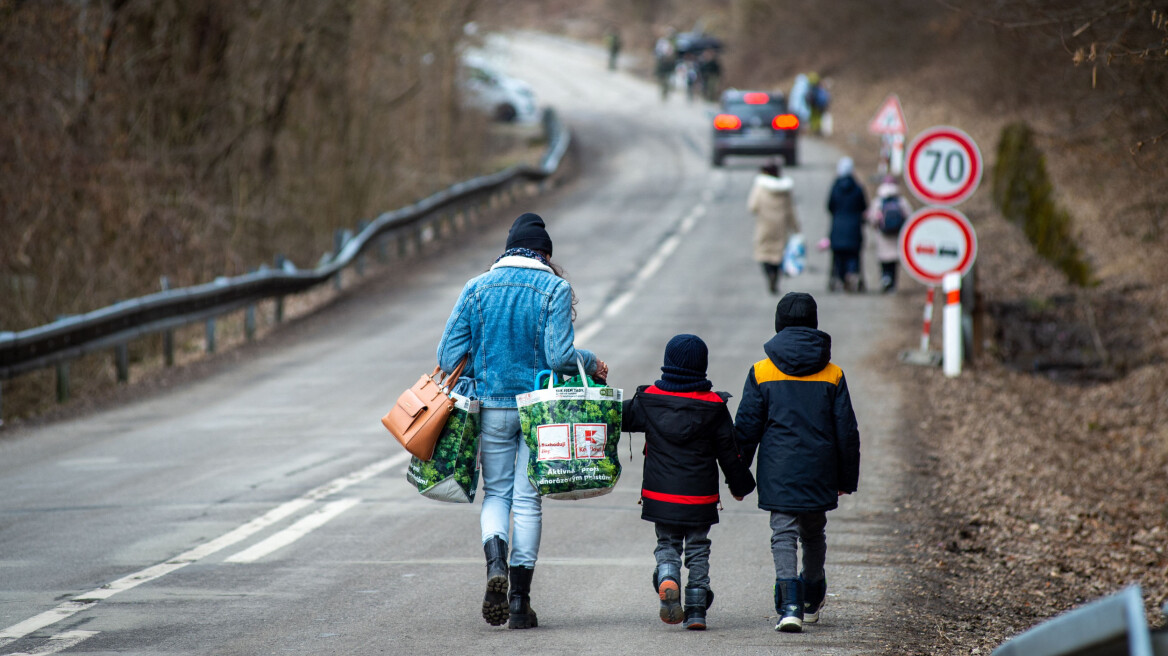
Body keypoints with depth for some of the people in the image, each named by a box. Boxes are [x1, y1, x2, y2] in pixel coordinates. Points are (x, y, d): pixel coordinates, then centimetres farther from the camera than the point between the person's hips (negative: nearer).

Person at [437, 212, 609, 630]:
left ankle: (495, 561, -17)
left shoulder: (477, 288, 1)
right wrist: (592, 365, 4)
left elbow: (449, 355, 0)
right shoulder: (555, 289, -6)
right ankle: (520, 601, 5)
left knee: (496, 492, 13)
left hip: (493, 407, 1)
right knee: (527, 498, 6)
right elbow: (559, 354, -15)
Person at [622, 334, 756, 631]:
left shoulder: (649, 399, -4)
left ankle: (667, 579, -17)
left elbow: (620, 416, 11)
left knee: (667, 544, 14)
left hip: (660, 495, 0)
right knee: (698, 549, 12)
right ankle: (696, 609, 9)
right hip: (700, 498, 0)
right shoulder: (713, 406, -5)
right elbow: (729, 453, 1)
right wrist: (740, 485, 16)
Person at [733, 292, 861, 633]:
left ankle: (790, 603, -21)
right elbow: (847, 431, 4)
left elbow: (747, 427, -1)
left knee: (783, 534, -3)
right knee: (814, 534, 20)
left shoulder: (761, 372, -2)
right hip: (819, 472, 2)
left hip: (778, 472, -2)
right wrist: (847, 477, 13)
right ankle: (812, 600, 33)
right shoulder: (832, 375, 1)